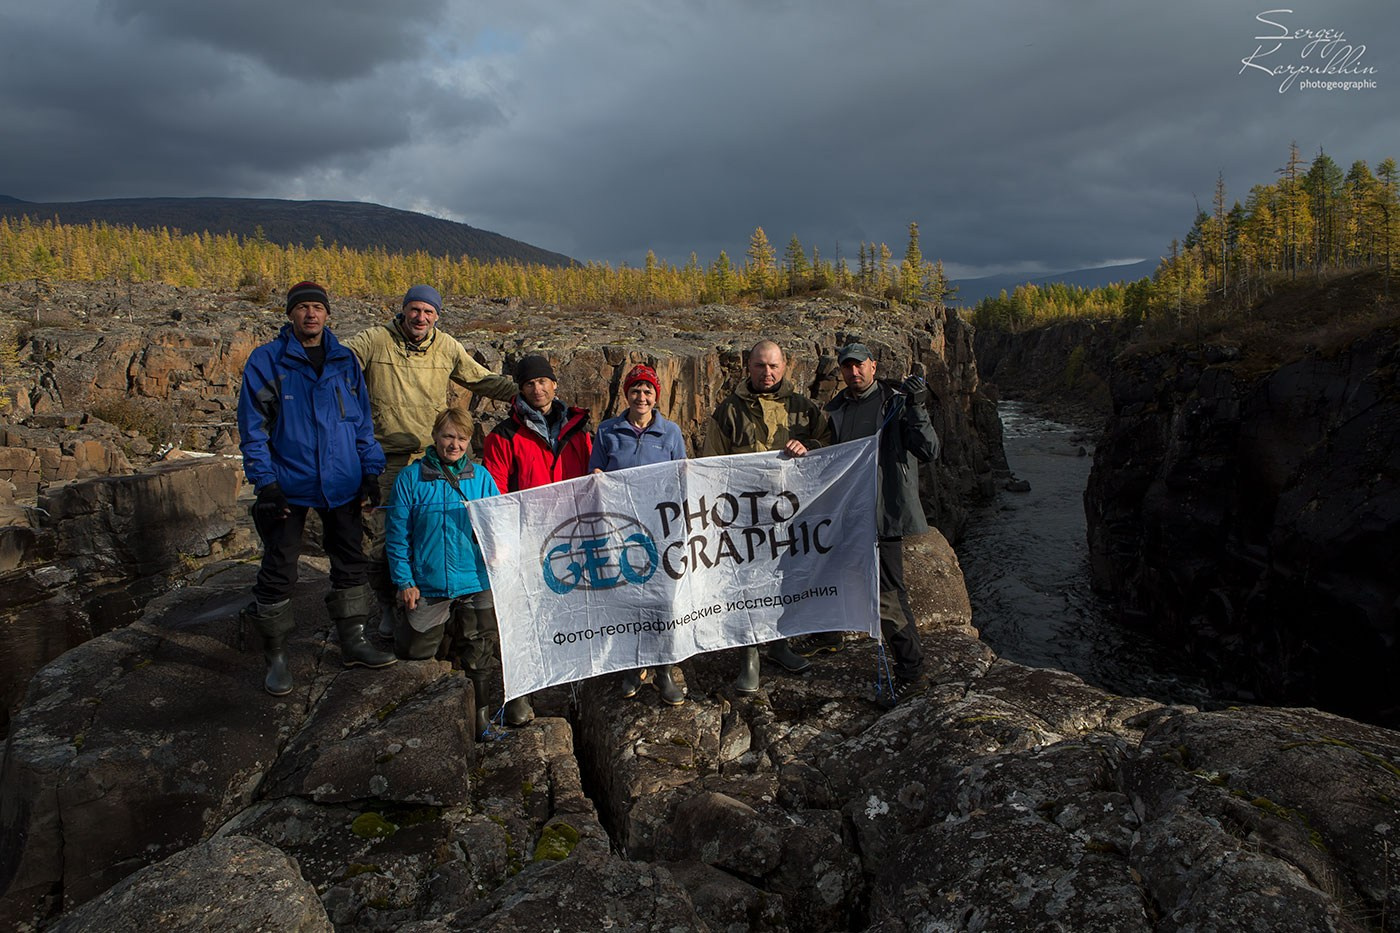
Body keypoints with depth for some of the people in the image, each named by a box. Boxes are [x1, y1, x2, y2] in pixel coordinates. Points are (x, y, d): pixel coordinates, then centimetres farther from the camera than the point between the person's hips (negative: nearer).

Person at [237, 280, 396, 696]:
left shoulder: (345, 360, 7)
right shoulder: (266, 360, -3)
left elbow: (361, 420, 12)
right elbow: (252, 427, -4)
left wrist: (370, 471, 5)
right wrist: (265, 482, -11)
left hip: (342, 484, 4)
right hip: (288, 486, -3)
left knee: (350, 561, 11)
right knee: (278, 571, 3)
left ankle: (353, 641, 25)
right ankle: (276, 656, 16)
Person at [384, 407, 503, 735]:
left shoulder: (481, 477, 2)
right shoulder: (411, 477, -4)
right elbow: (396, 533, -3)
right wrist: (404, 581, -7)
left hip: (476, 583, 2)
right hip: (428, 584, -1)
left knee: (479, 656, 13)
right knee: (415, 654, 10)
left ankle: (478, 706, 35)